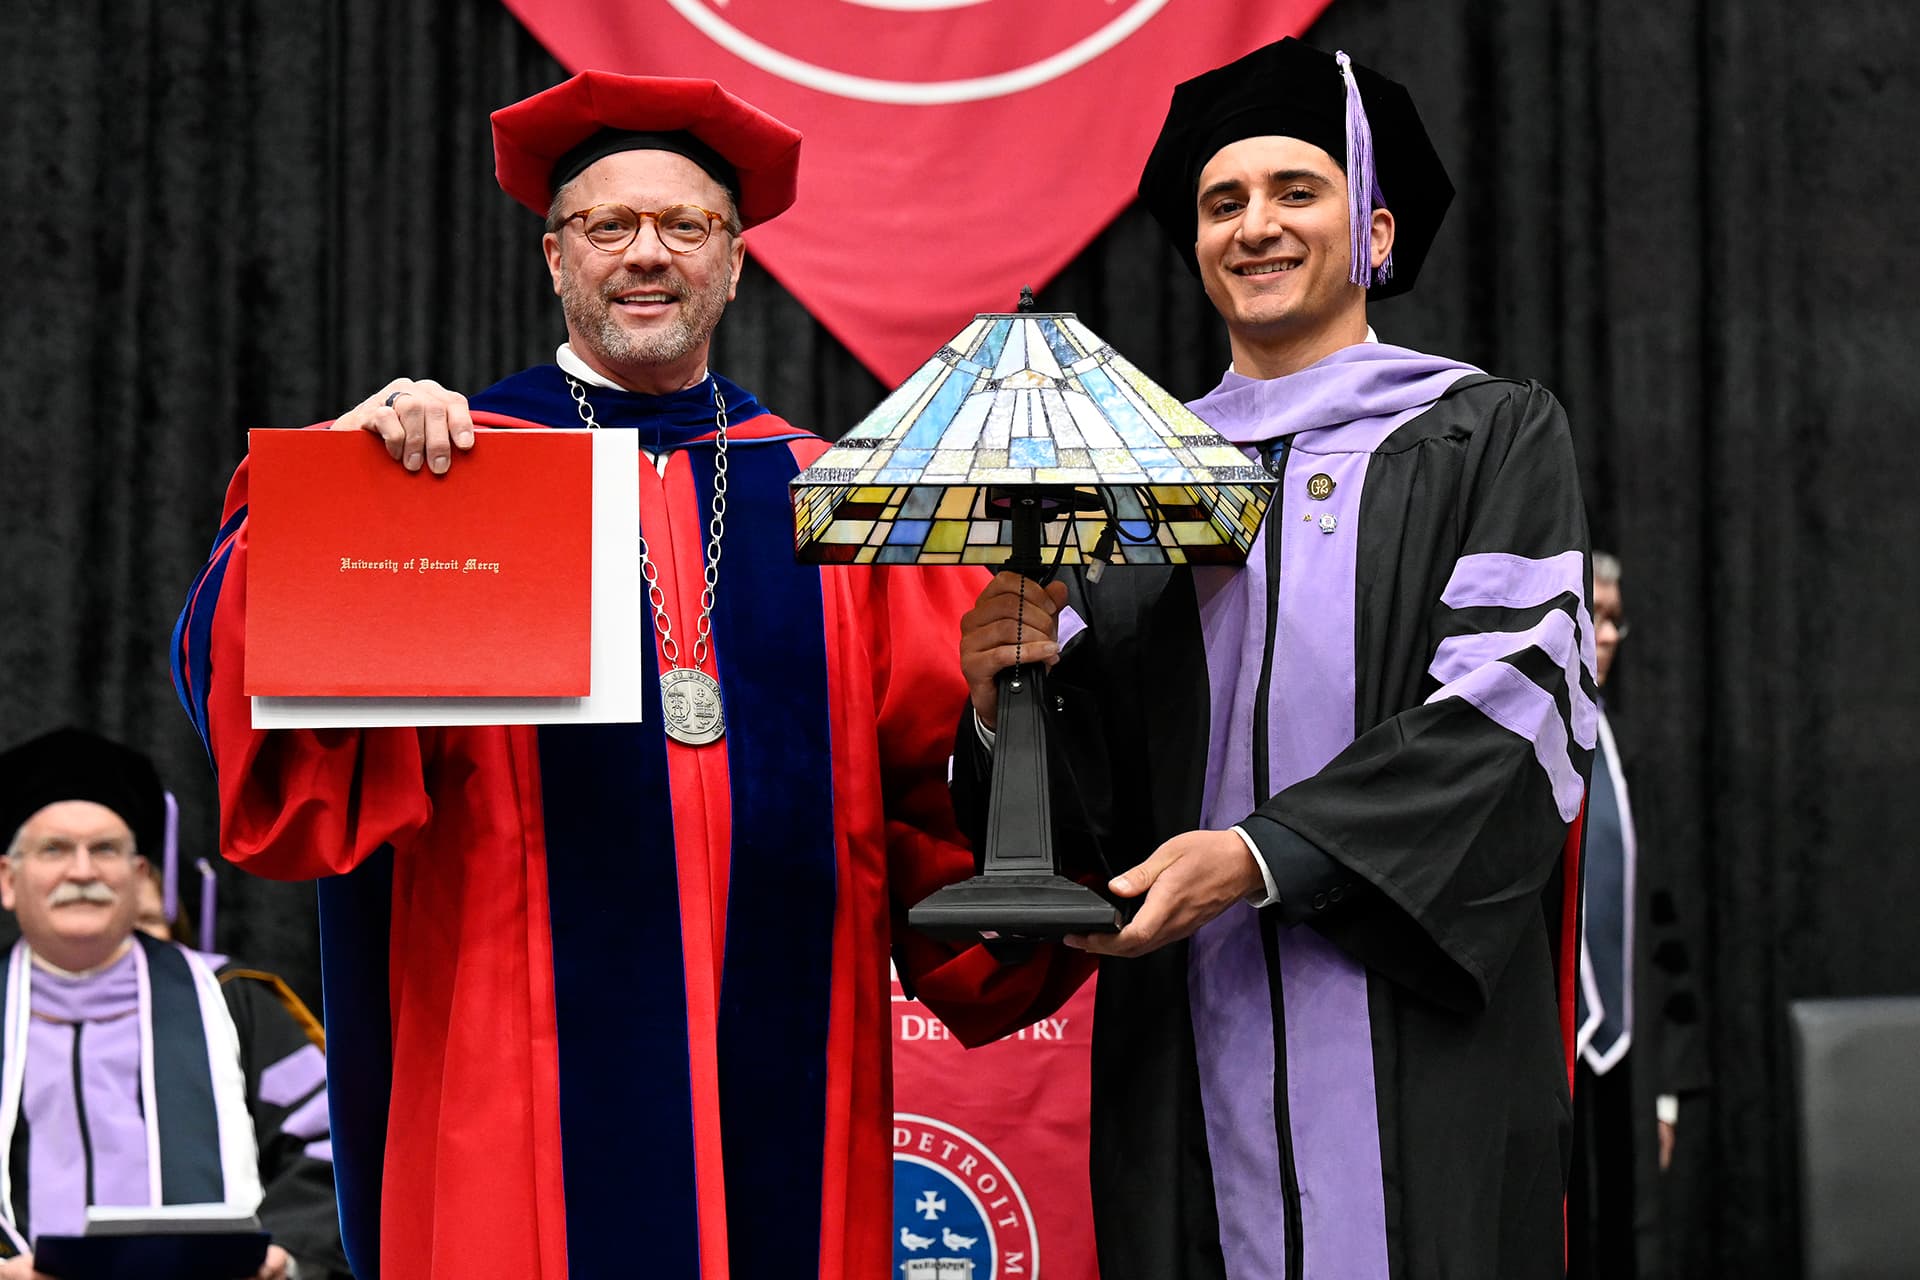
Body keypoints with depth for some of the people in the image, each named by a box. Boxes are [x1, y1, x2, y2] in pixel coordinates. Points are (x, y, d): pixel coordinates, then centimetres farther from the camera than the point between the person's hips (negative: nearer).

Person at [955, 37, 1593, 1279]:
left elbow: (1507, 715, -8)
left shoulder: (1488, 438, 5)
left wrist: (1260, 854, -18)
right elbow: (1085, 794, 11)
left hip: (1412, 1042, -3)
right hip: (1189, 1063, 3)